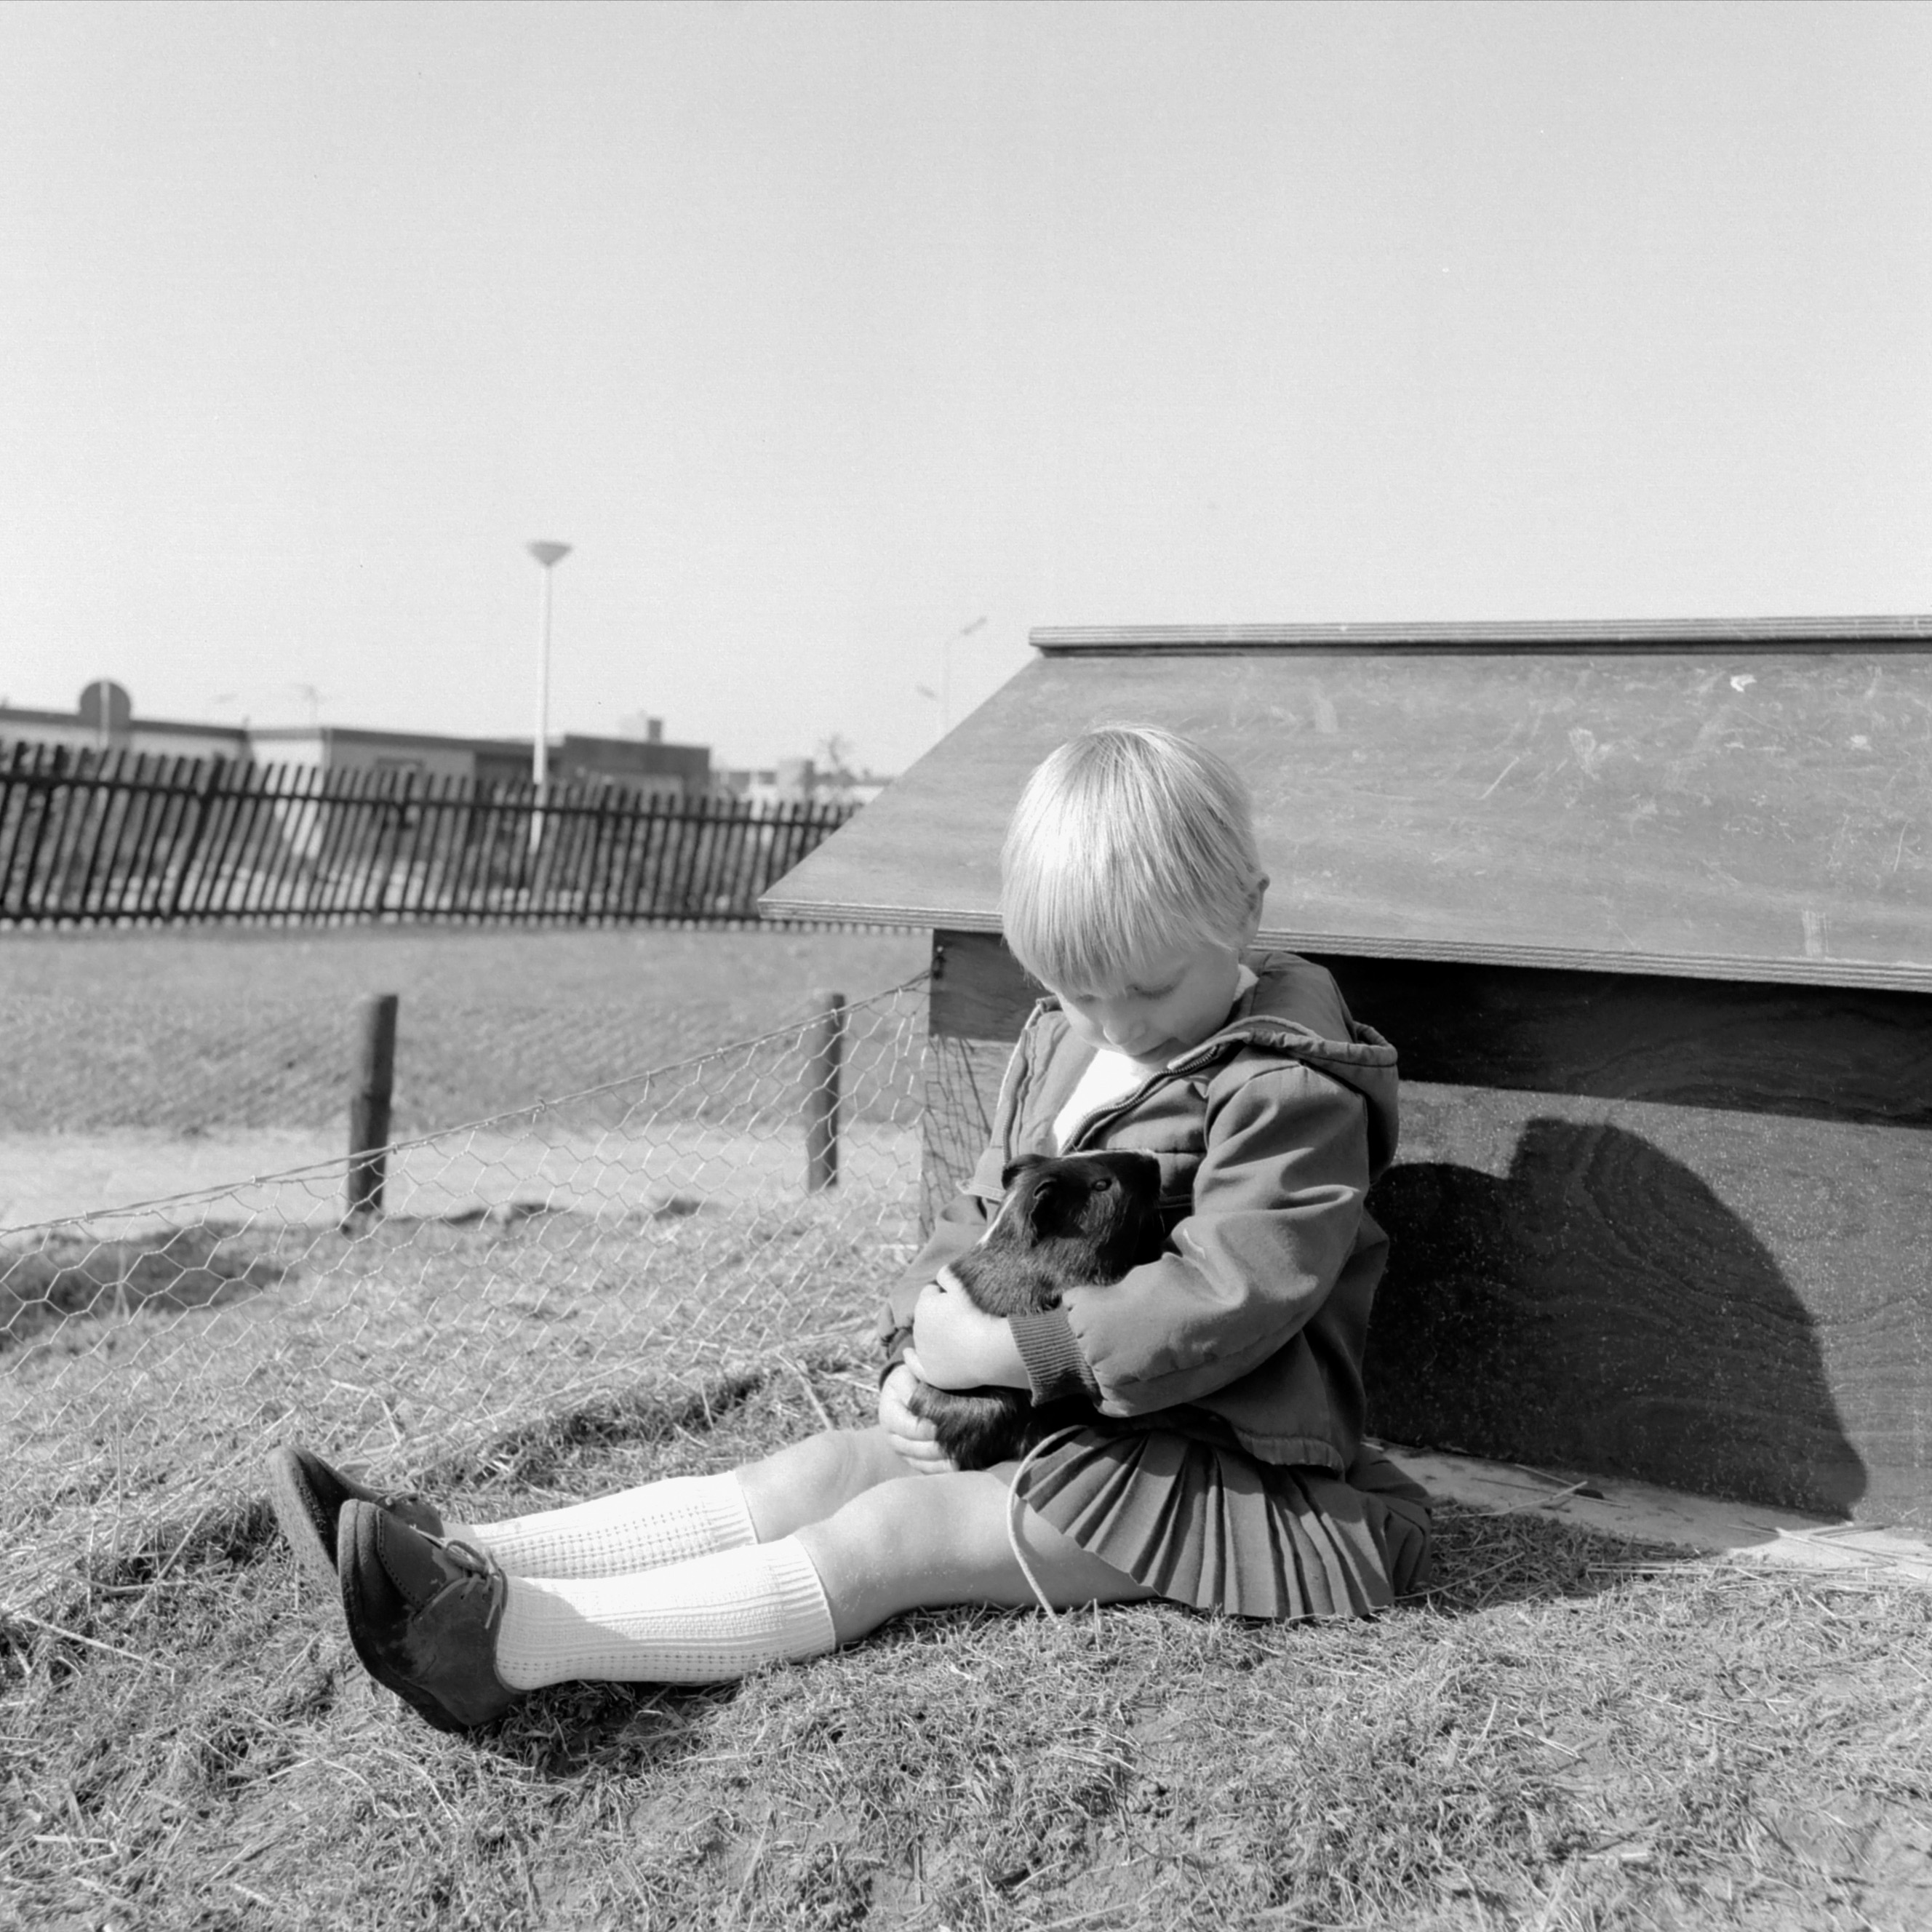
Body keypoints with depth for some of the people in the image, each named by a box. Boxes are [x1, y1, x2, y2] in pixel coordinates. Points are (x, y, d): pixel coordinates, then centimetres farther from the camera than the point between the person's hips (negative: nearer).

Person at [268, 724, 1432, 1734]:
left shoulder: (1289, 1097, -17)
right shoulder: (1058, 1050, 10)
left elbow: (1223, 1297, -27)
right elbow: (984, 1212, 16)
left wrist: (1009, 1347, -23)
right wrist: (921, 1342, -4)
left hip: (1203, 1467, -8)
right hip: (1056, 1416, 8)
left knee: (892, 1535, -22)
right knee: (827, 1470, -9)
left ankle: (520, 1640, -34)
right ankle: (469, 1559, -19)